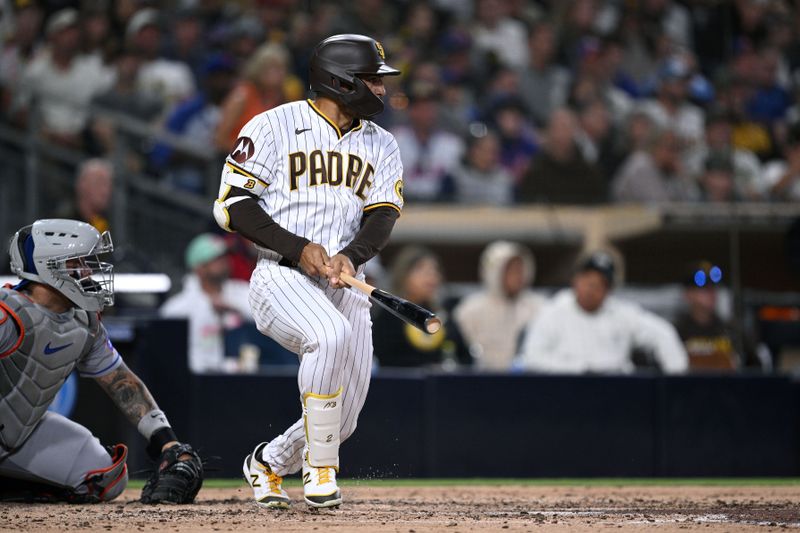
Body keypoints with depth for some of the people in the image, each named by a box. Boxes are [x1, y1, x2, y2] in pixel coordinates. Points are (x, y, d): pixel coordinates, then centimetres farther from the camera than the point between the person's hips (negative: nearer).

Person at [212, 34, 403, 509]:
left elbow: (384, 215, 3)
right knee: (332, 335, -37)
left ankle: (270, 463, 31)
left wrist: (351, 256, -18)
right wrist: (298, 249, -16)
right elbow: (231, 205, -6)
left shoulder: (382, 145, 15)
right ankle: (320, 470, -25)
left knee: (343, 418, -1)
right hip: (282, 276, -5)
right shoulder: (274, 127, -1)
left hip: (346, 283, 5)